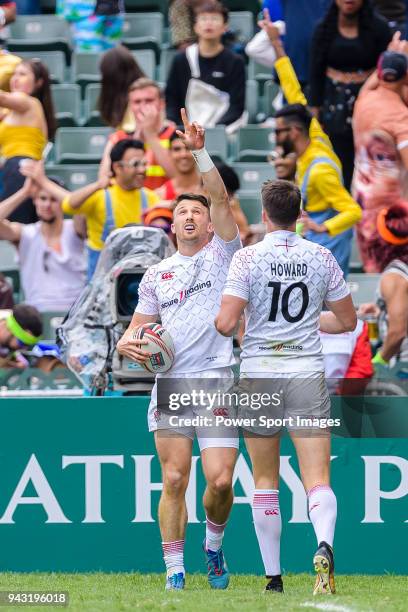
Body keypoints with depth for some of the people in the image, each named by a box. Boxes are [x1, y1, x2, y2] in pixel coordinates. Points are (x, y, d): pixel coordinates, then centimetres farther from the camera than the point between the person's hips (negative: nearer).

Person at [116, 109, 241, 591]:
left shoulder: (223, 254, 9)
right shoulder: (156, 275, 17)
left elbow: (220, 197, -5)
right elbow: (135, 331, 21)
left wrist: (199, 152, -14)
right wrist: (129, 344, -3)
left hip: (216, 383, -2)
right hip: (170, 385, 2)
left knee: (220, 481, -9)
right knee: (174, 481, -6)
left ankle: (214, 544, 19)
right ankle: (174, 569, 1)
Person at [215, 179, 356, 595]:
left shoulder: (248, 258, -6)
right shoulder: (321, 257, 3)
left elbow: (226, 324, -13)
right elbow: (347, 321, 11)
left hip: (259, 374, -1)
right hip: (308, 373, 1)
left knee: (265, 481, 11)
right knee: (317, 478, -5)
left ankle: (273, 576, 12)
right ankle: (324, 544, -34)